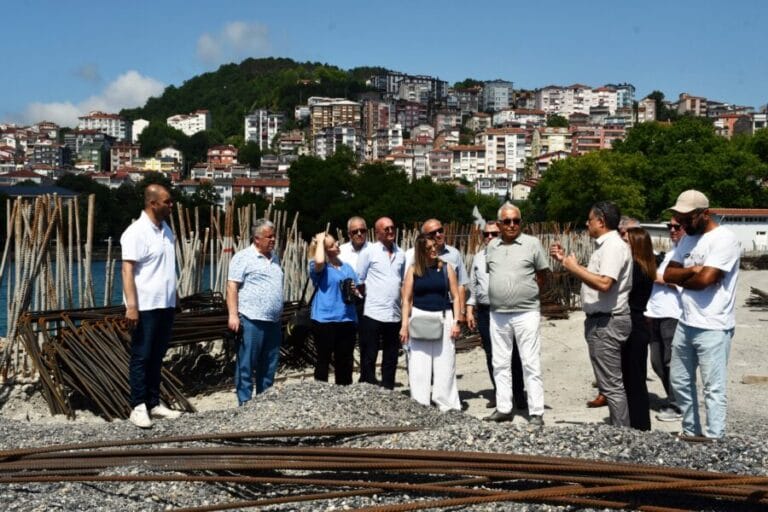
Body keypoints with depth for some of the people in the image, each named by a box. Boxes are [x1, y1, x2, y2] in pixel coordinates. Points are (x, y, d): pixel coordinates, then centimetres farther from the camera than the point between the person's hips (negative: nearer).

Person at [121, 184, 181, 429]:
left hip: (166, 305, 8)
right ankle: (138, 407, 8)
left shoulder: (166, 230, 12)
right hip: (145, 306, -7)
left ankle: (154, 403, 21)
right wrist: (131, 305, -23)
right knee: (141, 357, 1)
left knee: (157, 357, 13)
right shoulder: (136, 232, -12)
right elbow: (127, 270, -16)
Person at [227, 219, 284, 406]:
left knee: (269, 366, 12)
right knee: (246, 365, -2)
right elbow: (232, 286, -10)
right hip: (251, 320, -7)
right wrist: (233, 315, -18)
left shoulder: (274, 257, 17)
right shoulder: (243, 257, -5)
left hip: (273, 321, 7)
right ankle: (245, 403, 2)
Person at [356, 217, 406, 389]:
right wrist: (371, 297, 1)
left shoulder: (400, 255, 13)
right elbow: (359, 281, 0)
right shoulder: (369, 252, -2)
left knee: (391, 359, 12)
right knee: (369, 358, 1)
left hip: (395, 315, 5)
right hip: (373, 314, -5)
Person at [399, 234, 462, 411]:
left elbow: (455, 296, 4)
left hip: (443, 318, 0)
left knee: (445, 364, 3)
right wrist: (404, 325, -3)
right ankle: (419, 405, 10)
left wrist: (456, 322, -4)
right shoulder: (413, 270, 3)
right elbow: (407, 299, 3)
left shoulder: (446, 268, 4)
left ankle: (447, 405, 11)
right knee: (418, 366, 2)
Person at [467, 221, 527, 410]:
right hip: (484, 311, 5)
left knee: (513, 354, -3)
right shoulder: (478, 257, 14)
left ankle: (519, 394, 7)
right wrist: (469, 310, 14)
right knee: (491, 354, 9)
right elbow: (472, 286, 19)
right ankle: (498, 393, 20)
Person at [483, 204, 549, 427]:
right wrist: (500, 293, 9)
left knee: (530, 364, -3)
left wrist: (526, 292, 4)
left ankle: (536, 413, 1)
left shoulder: (532, 243, -2)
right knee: (500, 364, 10)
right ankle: (503, 408, 20)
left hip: (526, 313, -4)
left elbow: (542, 274, 5)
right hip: (498, 314, 4)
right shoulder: (492, 246, 9)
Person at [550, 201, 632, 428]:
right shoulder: (606, 246, 17)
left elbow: (604, 283, -29)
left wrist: (575, 268, -19)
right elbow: (590, 276, 22)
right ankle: (620, 431, 25)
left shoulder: (613, 246, -17)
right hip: (603, 321, 11)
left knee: (611, 384, -6)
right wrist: (566, 260, 16)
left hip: (607, 323, -11)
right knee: (612, 383, 17)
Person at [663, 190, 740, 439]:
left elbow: (705, 279, -23)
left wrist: (680, 279, -3)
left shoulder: (724, 239, -14)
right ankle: (691, 432, 30)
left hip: (712, 327, -9)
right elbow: (668, 274, 6)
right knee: (679, 381, 16)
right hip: (685, 323, 9)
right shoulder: (687, 239, 12)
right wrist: (691, 271, -12)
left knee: (714, 388, -3)